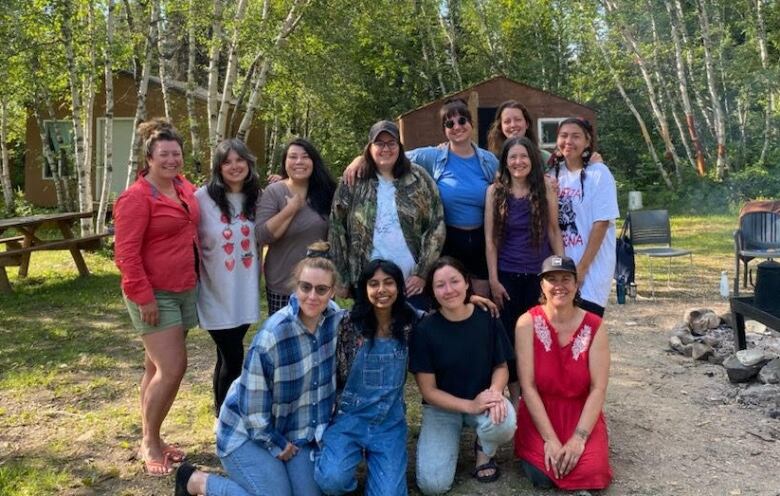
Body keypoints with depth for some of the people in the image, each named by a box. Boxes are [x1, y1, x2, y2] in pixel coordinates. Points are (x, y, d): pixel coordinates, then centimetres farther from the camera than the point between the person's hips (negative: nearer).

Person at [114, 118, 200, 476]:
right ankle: (148, 443, 12)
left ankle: (152, 439, 27)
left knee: (157, 368, 15)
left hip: (184, 290, 7)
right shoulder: (136, 197, -15)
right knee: (173, 368, -8)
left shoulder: (185, 188, 7)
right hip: (154, 295, -7)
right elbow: (126, 254, -18)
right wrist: (144, 297, -19)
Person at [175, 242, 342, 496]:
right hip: (249, 432, -5)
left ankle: (271, 467, 28)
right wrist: (277, 445, -9)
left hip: (299, 428, 6)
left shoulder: (336, 317, -12)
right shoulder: (272, 337, -30)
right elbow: (253, 404, -20)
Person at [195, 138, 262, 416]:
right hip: (216, 292, -4)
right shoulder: (203, 198, -11)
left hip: (245, 291, 4)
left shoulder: (256, 197, 4)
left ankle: (223, 412, 33)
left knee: (228, 356, 16)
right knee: (233, 357, -2)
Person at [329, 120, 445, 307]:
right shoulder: (353, 182, 0)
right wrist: (341, 280, 0)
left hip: (412, 283, 0)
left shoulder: (418, 179, 2)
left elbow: (436, 226, 0)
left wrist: (423, 273, -6)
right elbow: (337, 230, 2)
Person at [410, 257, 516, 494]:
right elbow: (428, 390, -11)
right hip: (441, 406, -1)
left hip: (483, 399, 1)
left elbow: (501, 366, 1)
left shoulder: (487, 319, -11)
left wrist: (495, 391, -22)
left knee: (504, 423, -34)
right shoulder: (425, 330, -15)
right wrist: (470, 405, -24)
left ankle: (484, 451, 3)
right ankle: (452, 438, 15)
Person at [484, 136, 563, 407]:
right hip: (507, 274, 0)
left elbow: (554, 231, 3)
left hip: (539, 273, 0)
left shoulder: (545, 189, -1)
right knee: (509, 333, 6)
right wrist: (493, 280, -5)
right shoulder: (495, 191, -2)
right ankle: (514, 394, 21)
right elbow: (490, 239, -2)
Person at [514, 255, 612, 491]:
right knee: (542, 476, -21)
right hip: (539, 412, -1)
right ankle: (541, 446, 13)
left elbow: (598, 388, -10)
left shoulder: (594, 326, -8)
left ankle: (573, 450, 14)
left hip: (581, 412, 1)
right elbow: (528, 386, -14)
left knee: (591, 473, -21)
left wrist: (579, 438, -19)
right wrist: (550, 438, -18)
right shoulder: (528, 322, -12)